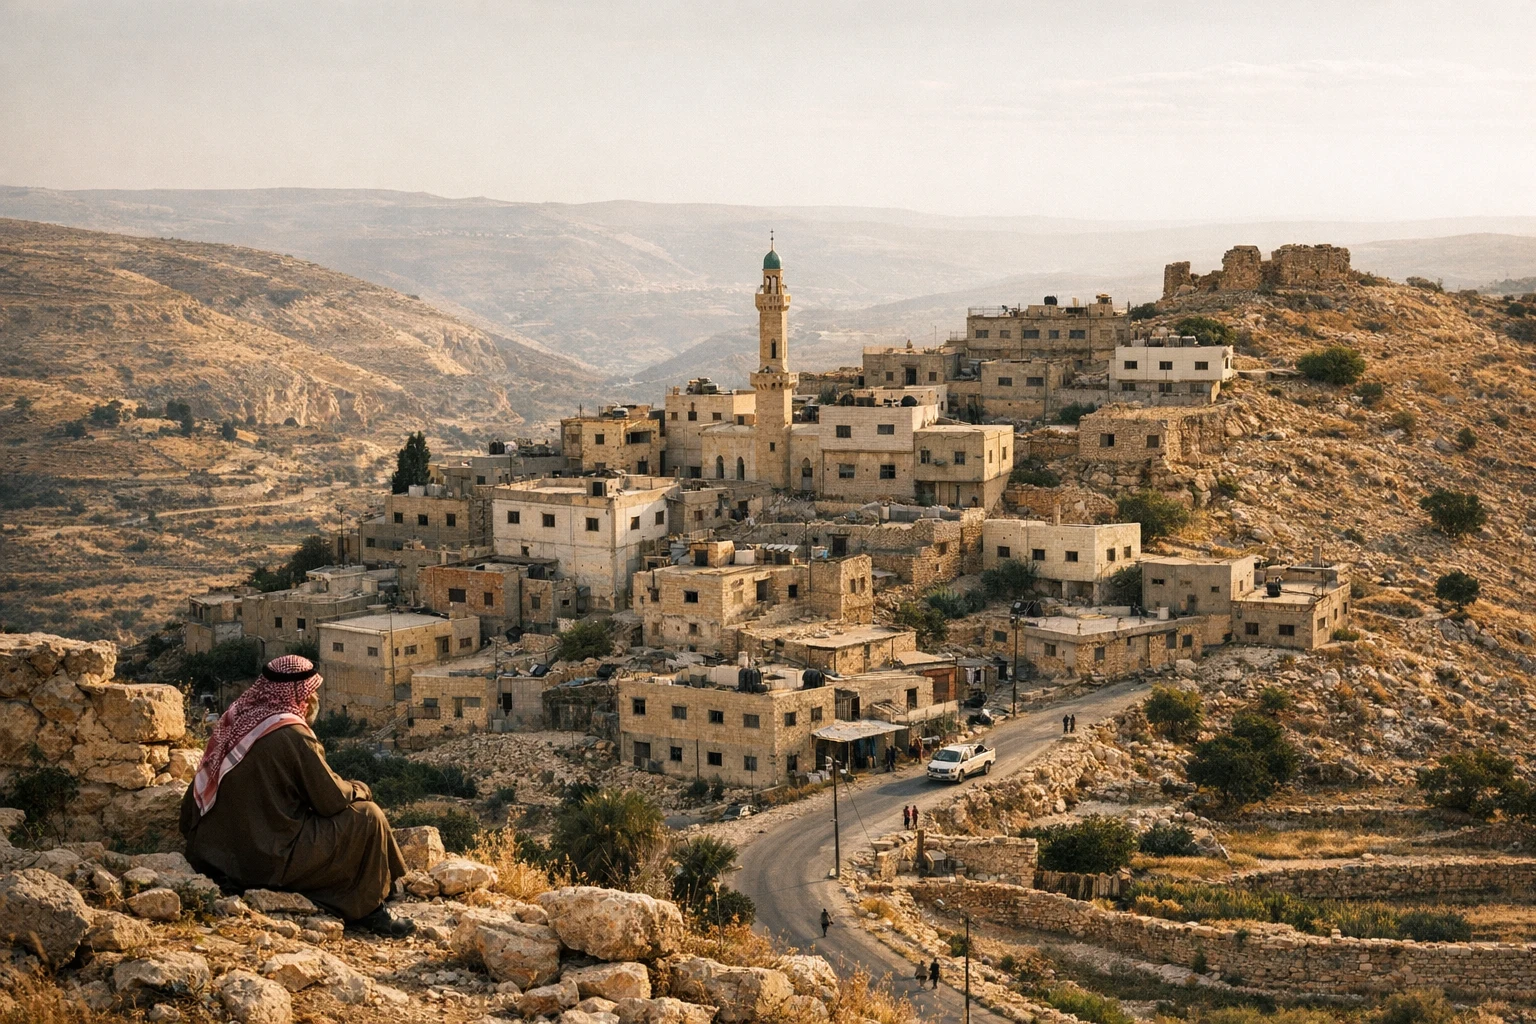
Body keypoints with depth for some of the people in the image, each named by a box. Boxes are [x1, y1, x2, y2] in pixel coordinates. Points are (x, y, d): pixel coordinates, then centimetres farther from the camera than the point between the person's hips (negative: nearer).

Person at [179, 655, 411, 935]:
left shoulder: (238, 720, 5)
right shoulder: (293, 734, -17)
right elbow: (332, 800, -11)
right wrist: (359, 790, 9)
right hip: (267, 863, -9)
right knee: (367, 817, -2)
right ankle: (367, 910, 9)